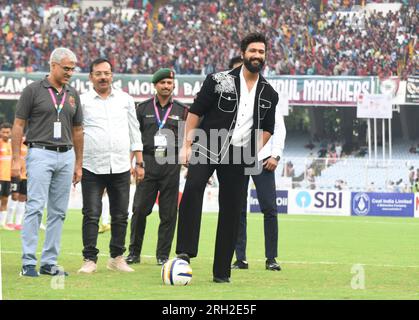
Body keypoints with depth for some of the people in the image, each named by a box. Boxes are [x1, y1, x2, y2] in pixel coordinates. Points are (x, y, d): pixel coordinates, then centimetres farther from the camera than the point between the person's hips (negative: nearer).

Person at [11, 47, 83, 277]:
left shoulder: (72, 94, 12)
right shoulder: (33, 90, -3)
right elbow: (18, 125, -3)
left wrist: (78, 164, 15)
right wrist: (16, 159, -9)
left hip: (66, 156, 5)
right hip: (40, 153, -5)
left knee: (58, 212, 5)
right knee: (35, 208, -11)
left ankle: (49, 262, 9)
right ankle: (28, 263, -10)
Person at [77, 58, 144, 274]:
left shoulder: (125, 100, 11)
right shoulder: (82, 101, 2)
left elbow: (134, 132, 15)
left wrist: (139, 163, 11)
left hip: (120, 167, 3)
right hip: (92, 167, -3)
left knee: (120, 215, 6)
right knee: (91, 215, -6)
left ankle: (117, 258, 16)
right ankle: (89, 260, -3)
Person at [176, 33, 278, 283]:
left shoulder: (269, 94, 10)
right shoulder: (219, 81, 0)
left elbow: (268, 128, 22)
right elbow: (195, 111, 1)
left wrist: (255, 152, 8)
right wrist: (187, 145, -6)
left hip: (241, 156, 3)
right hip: (208, 147, -3)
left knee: (232, 212, 3)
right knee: (193, 187, -30)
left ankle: (222, 271, 11)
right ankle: (185, 251, -30)